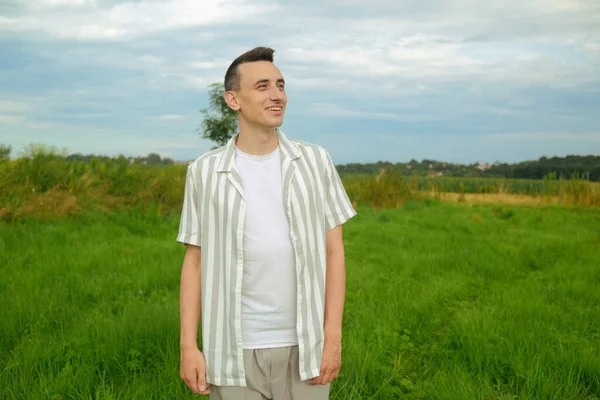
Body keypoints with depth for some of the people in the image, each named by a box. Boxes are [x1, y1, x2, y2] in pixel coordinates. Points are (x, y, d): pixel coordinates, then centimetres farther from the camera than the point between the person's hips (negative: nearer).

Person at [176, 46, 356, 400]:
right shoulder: (205, 172, 0)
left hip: (304, 345, 1)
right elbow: (195, 262, 3)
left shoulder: (316, 162, 0)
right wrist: (189, 346, -3)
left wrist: (333, 337, -6)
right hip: (235, 349, 0)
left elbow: (334, 252, 0)